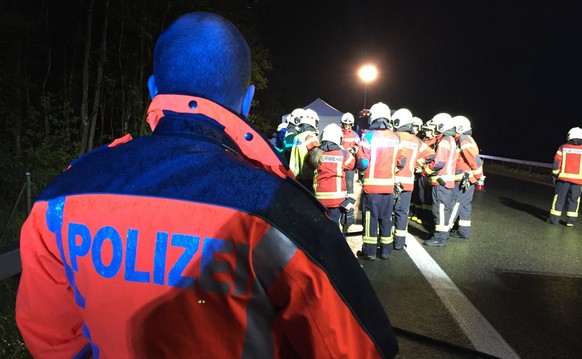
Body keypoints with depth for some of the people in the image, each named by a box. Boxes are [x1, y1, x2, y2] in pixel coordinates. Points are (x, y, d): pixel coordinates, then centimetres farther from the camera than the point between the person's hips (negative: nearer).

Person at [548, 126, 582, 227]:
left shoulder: (563, 148, 1)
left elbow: (556, 163, -1)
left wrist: (554, 175, 7)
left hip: (563, 178, 0)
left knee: (559, 198, 6)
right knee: (574, 200, 8)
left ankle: (554, 219, 7)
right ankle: (570, 221, 9)